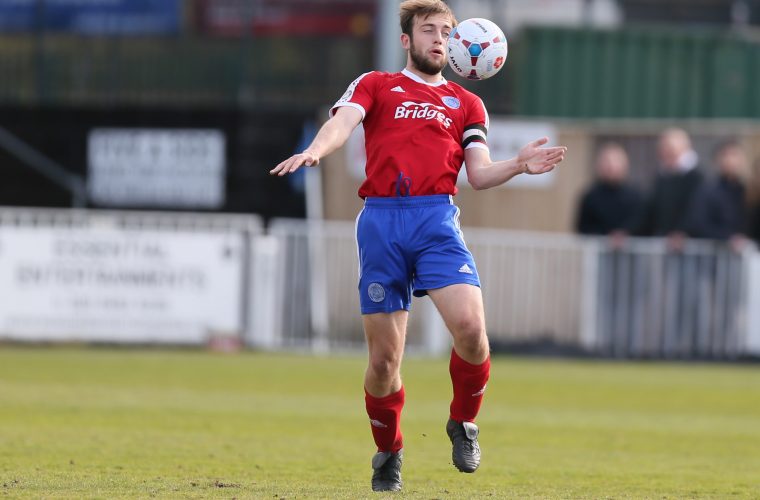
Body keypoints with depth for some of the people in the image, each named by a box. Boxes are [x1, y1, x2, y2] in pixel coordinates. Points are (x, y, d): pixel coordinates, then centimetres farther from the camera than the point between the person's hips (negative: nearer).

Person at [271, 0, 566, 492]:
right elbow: (343, 121, -2)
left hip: (437, 219, 1)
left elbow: (480, 174, 14)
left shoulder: (466, 104, 22)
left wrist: (519, 166, -7)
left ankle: (463, 423, 4)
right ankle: (388, 453, 22)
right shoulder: (375, 86, 17)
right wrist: (316, 150, -25)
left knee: (469, 324, -22)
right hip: (381, 221, -1)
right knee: (384, 355, -2)